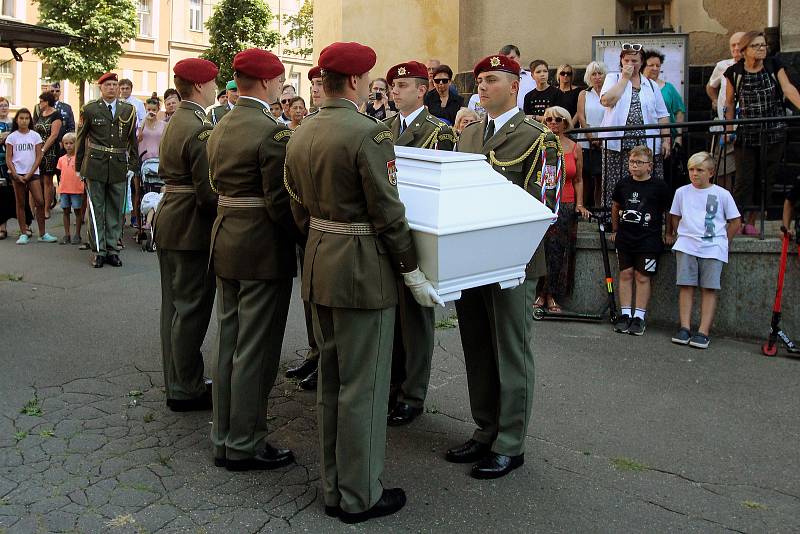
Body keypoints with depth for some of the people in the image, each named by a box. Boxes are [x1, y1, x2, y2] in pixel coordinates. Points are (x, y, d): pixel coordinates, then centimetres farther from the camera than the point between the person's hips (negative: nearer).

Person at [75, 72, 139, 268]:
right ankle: (99, 251, 8)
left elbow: (132, 140, 11)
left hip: (119, 166, 2)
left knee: (115, 210, 6)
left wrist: (132, 166, 6)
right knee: (96, 209, 2)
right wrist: (79, 167, 8)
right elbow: (81, 139, 8)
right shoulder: (90, 109, 3)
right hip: (95, 165, -1)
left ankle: (112, 249, 13)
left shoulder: (128, 110, 7)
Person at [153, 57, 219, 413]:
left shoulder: (174, 123, 12)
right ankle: (186, 390, 11)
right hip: (192, 227, -10)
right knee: (191, 308, 0)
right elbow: (208, 193, -22)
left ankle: (176, 381, 28)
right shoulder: (201, 129, -18)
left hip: (168, 222, 10)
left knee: (174, 305, 16)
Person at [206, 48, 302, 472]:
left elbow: (218, 186, 13)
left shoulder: (219, 129, 10)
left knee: (229, 343, 16)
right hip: (264, 250, -9)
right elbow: (280, 203, -19)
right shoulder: (272, 132, -17)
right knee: (255, 351, 1)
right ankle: (245, 445, 13)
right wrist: (304, 236, -6)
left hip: (225, 242, 9)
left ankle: (224, 436, 27)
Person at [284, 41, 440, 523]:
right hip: (363, 271, -8)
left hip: (319, 266, 8)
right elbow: (388, 214, -17)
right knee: (363, 388, 4)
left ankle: (333, 487, 31)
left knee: (331, 382, 18)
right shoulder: (369, 133, -17)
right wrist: (413, 273, -8)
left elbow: (300, 209, 12)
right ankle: (359, 497, 18)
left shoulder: (301, 136, 8)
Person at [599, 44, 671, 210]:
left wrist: (666, 140, 5)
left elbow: (662, 115, 15)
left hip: (648, 146, 2)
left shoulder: (651, 85, 17)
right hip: (618, 145, -2)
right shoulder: (613, 79, 10)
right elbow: (606, 101, -12)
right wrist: (625, 78, -5)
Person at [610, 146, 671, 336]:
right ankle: (625, 315, 10)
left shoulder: (659, 186, -5)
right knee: (625, 274, 4)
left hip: (648, 241, -4)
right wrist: (615, 230, 23)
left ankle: (639, 317, 5)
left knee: (643, 277, -1)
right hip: (625, 239, 4)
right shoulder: (623, 184, 5)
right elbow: (615, 207, 20)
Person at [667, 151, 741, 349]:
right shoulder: (682, 192, 8)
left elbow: (735, 221, 10)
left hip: (712, 248, -1)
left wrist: (723, 241, 6)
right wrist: (672, 235, 14)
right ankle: (685, 328, -1)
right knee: (686, 285, -4)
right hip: (686, 246, 2)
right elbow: (675, 217, 21)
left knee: (709, 288, -5)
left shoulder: (722, 194, 3)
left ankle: (703, 332, -5)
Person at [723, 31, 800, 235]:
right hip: (746, 133, -2)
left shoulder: (774, 65, 2)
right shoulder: (734, 72, -1)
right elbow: (730, 103, 7)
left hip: (774, 133, 2)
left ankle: (751, 221, 16)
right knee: (744, 178, -6)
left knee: (765, 179, 6)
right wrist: (729, 129, 3)